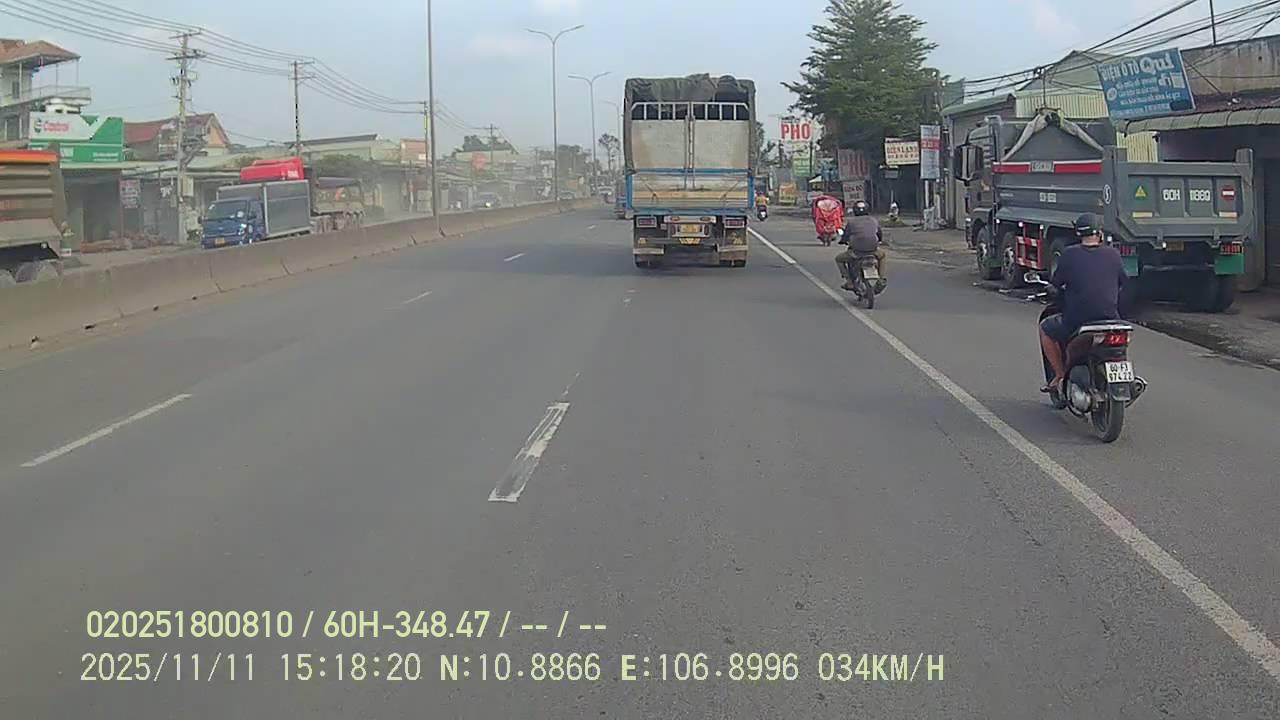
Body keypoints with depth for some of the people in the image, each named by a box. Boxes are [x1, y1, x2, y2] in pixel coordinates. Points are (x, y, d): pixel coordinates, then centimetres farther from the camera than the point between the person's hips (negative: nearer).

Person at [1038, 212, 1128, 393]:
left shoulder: (1069, 254, -8)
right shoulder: (1113, 254, 0)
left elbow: (1055, 284, 1)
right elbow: (1123, 282, 14)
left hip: (1076, 322, -3)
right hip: (1110, 320, 3)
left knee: (1045, 328, 25)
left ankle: (1060, 376, 20)